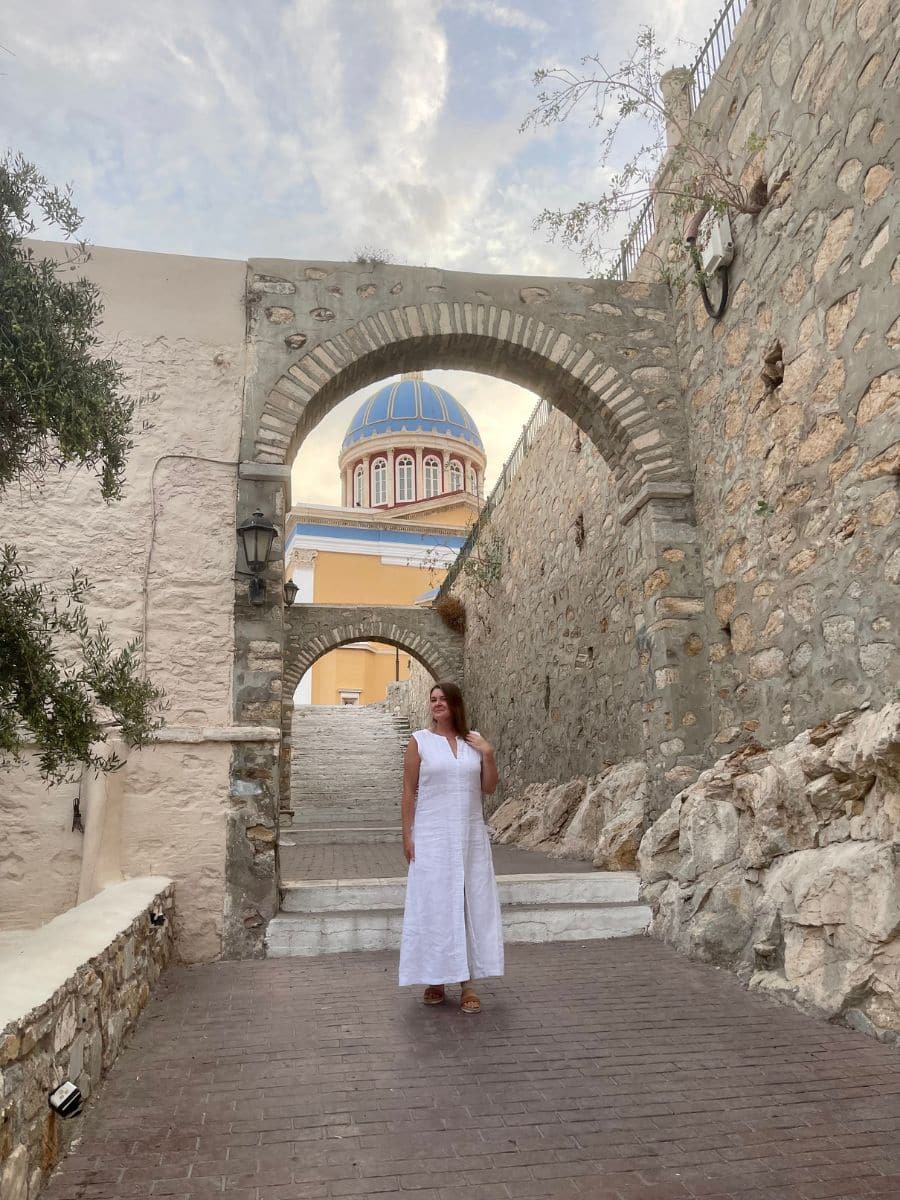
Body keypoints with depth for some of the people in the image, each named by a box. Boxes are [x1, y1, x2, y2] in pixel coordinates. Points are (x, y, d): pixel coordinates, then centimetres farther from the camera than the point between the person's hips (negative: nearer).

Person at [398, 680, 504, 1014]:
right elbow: (408, 792, -3)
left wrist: (488, 754, -6)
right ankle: (434, 980, 18)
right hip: (432, 836, -3)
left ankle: (468, 982, 14)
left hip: (470, 836, 3)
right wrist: (407, 836, -7)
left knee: (471, 904, 5)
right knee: (433, 905, 3)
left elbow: (489, 788, 8)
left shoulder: (474, 740, 6)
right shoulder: (419, 740, -2)